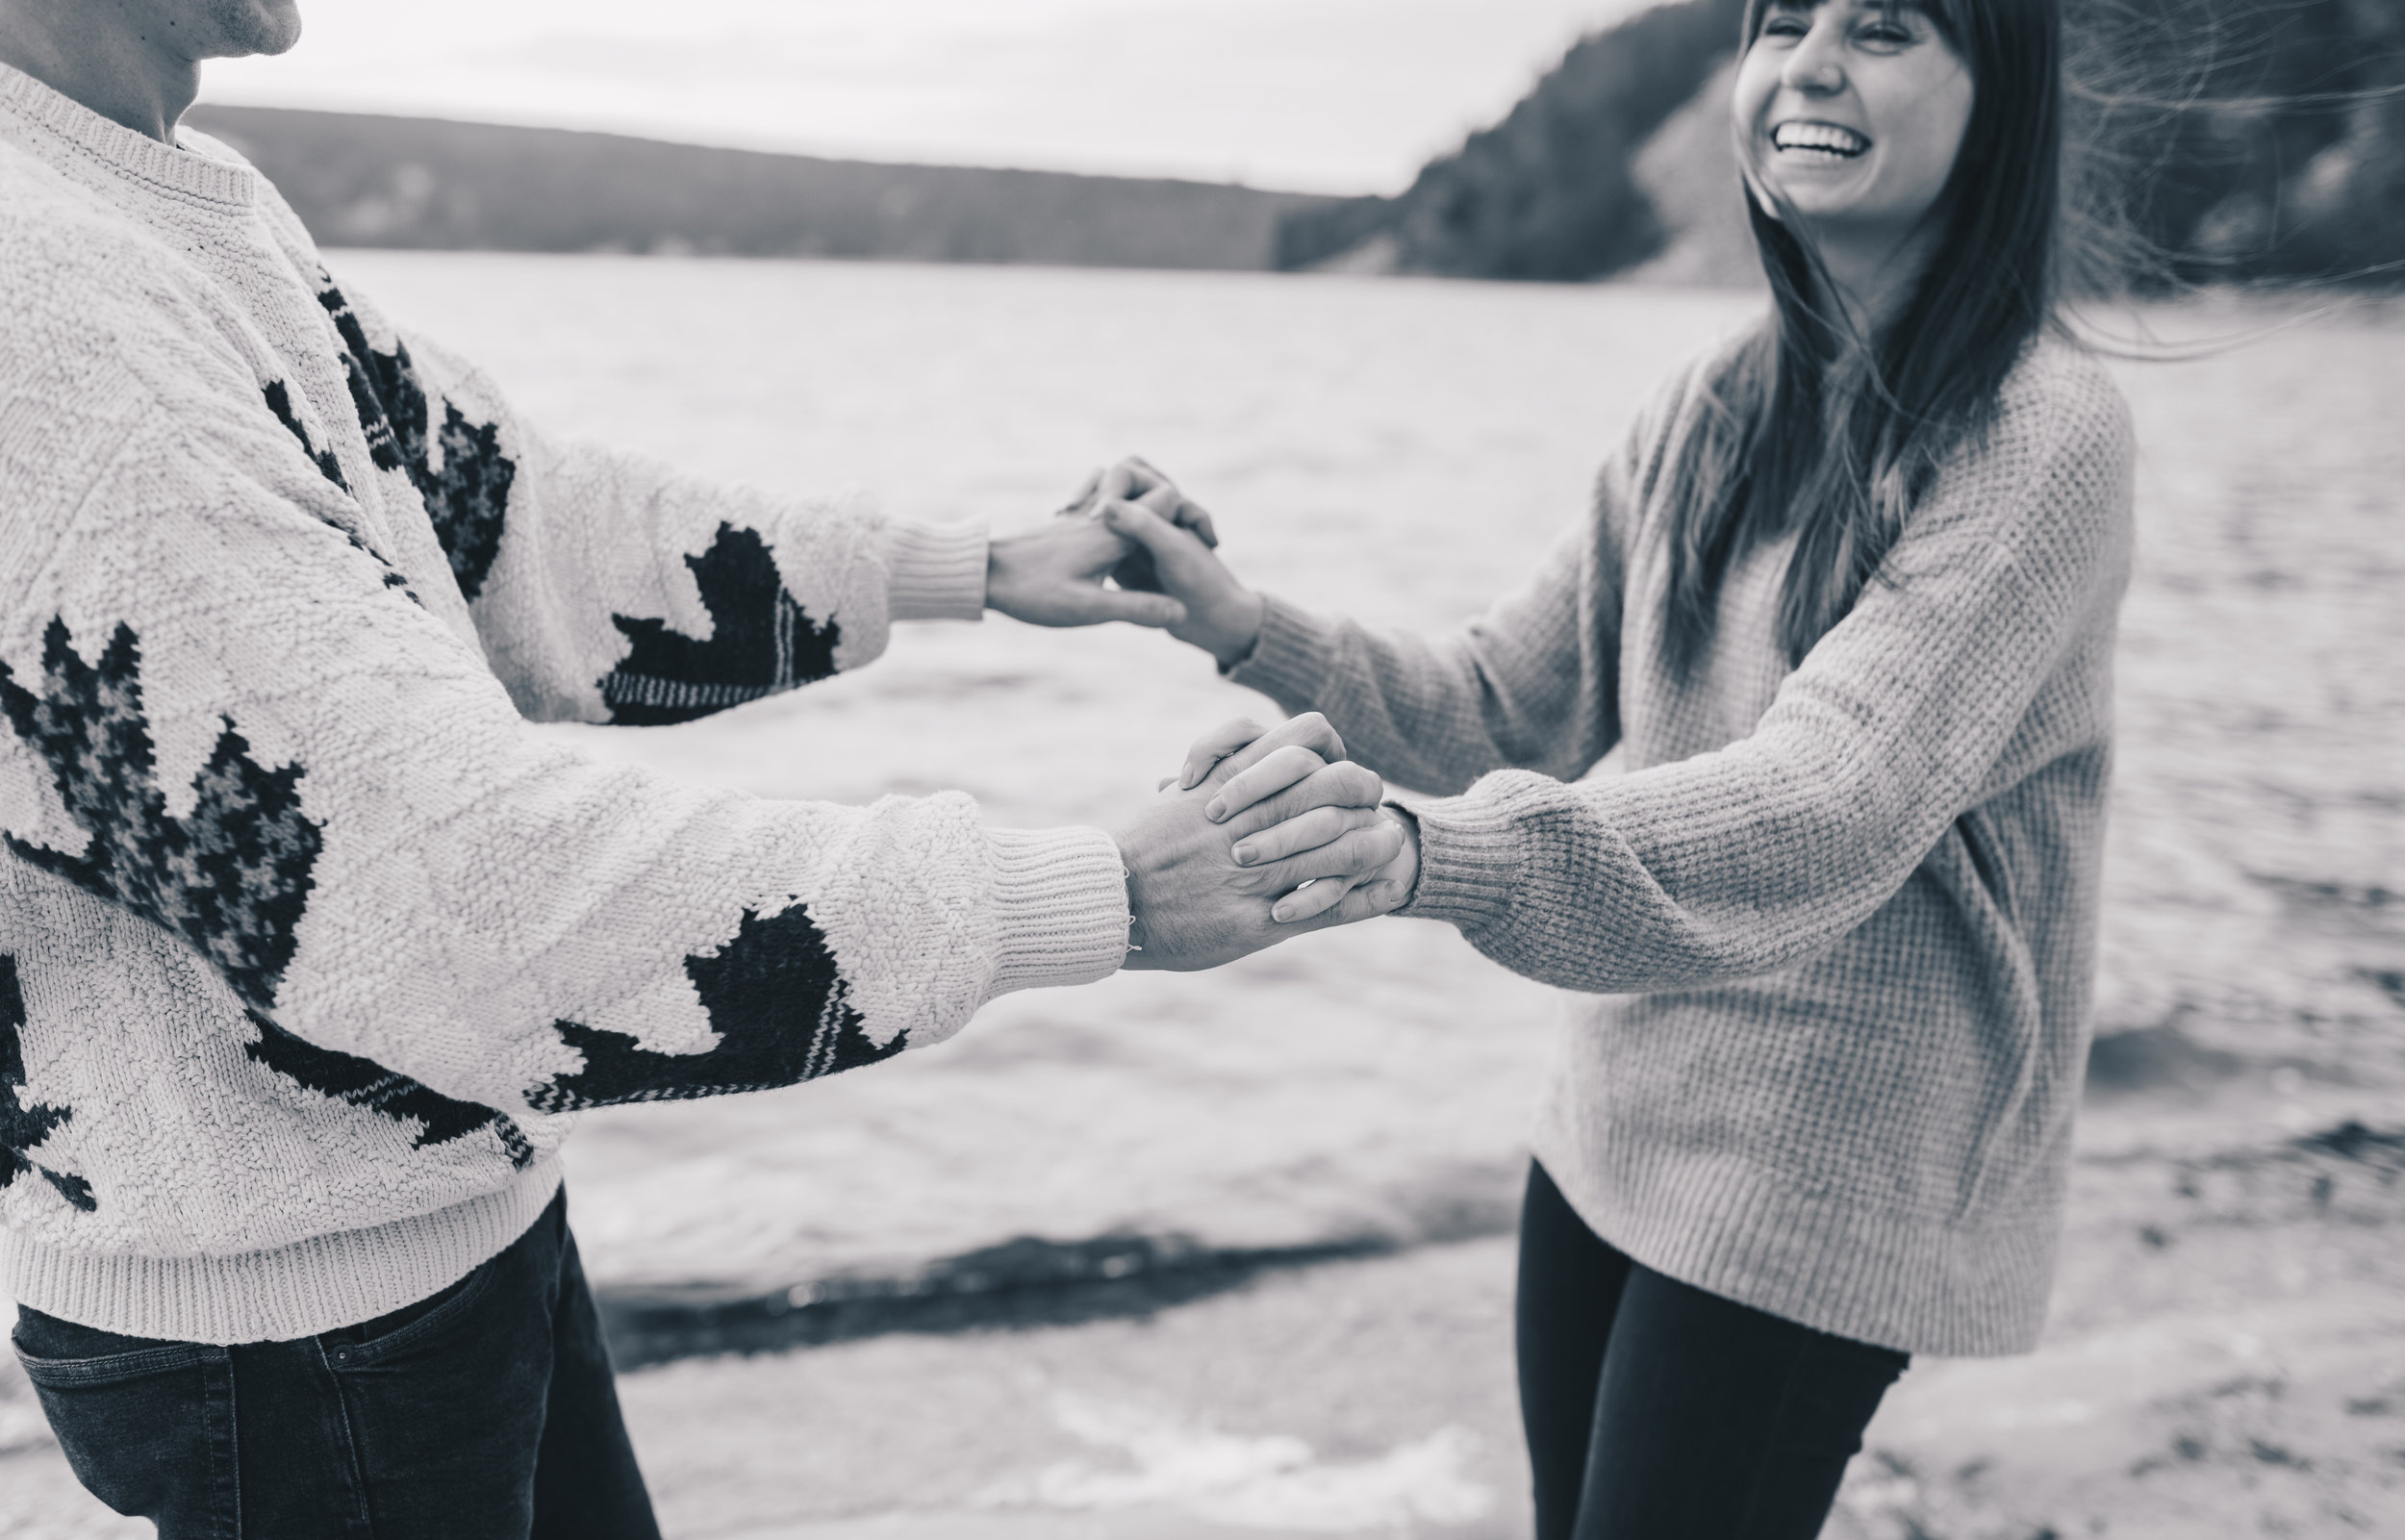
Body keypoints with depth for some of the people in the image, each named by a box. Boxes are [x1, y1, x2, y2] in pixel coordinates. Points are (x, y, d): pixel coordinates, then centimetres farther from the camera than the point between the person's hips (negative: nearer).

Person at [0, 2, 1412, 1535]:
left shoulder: (195, 206, 2)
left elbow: (510, 521, 8)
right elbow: (483, 887, -32)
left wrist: (973, 570, 10)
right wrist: (1105, 895, -27)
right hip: (291, 1322, -9)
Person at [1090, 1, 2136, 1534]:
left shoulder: (2047, 435, -17)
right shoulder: (1719, 407, 3)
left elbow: (1828, 810, -30)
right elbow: (1515, 706, 4)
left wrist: (1421, 854, -44)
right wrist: (1252, 627, -12)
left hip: (1820, 1187, -6)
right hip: (1616, 1123, 6)